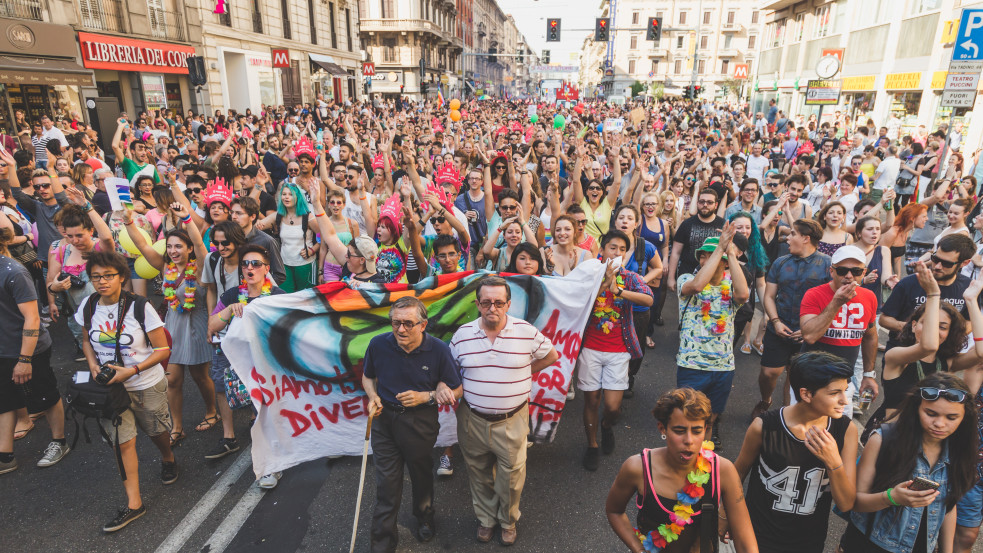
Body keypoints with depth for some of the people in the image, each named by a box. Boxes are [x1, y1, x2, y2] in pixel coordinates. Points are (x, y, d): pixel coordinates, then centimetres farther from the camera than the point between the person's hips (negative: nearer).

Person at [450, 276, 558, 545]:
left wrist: (521, 373, 0)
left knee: (510, 477, 11)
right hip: (473, 419, 2)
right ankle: (485, 519, 44)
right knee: (479, 474, 18)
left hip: (512, 420, -1)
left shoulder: (526, 332, -11)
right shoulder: (463, 334, -5)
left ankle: (508, 521, 40)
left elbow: (550, 356, 5)